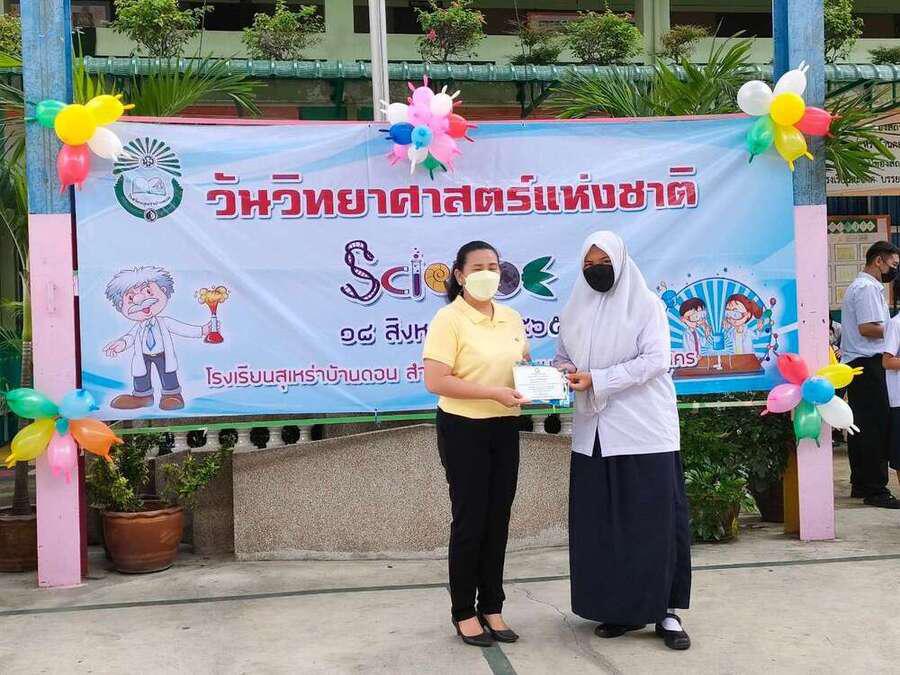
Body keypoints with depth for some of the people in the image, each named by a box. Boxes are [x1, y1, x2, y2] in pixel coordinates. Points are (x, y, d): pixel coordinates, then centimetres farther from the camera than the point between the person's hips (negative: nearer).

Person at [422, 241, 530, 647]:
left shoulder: (512, 318, 9)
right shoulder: (448, 320, -12)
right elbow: (435, 381, -19)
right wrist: (494, 392, -23)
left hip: (505, 429, 6)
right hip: (463, 430, -6)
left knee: (497, 521, 11)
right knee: (470, 521, 1)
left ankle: (492, 607, 24)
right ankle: (464, 613, 16)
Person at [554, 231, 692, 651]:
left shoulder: (646, 304, -2)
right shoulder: (574, 311, 12)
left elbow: (656, 360, -12)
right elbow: (563, 358, 18)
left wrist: (596, 379, -18)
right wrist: (564, 372, -7)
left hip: (644, 431, -4)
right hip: (594, 432, 4)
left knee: (654, 521, -2)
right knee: (600, 523, 5)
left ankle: (664, 611, 6)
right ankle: (620, 608, 15)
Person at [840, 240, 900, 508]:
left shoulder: (858, 286, 22)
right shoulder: (868, 288, -12)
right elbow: (868, 328, -21)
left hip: (854, 365, 11)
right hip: (868, 364, -11)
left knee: (860, 426, 13)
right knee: (876, 426, -10)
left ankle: (859, 484, 20)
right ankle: (875, 490, -9)